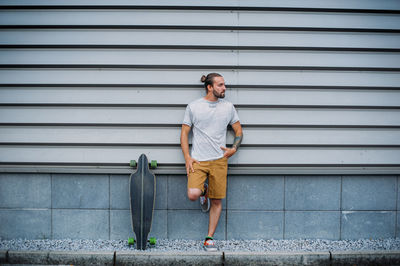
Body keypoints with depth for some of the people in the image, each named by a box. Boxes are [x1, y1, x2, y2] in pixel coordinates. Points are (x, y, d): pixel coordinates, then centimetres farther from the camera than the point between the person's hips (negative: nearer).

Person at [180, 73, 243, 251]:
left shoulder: (228, 107, 8)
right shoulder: (193, 107, 2)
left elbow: (239, 131, 16)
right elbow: (184, 133, 5)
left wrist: (234, 149, -2)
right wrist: (187, 157, -5)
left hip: (219, 160, 2)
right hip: (198, 161, -2)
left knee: (217, 201, 3)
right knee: (193, 194, -21)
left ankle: (209, 238, 18)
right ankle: (203, 192, 17)